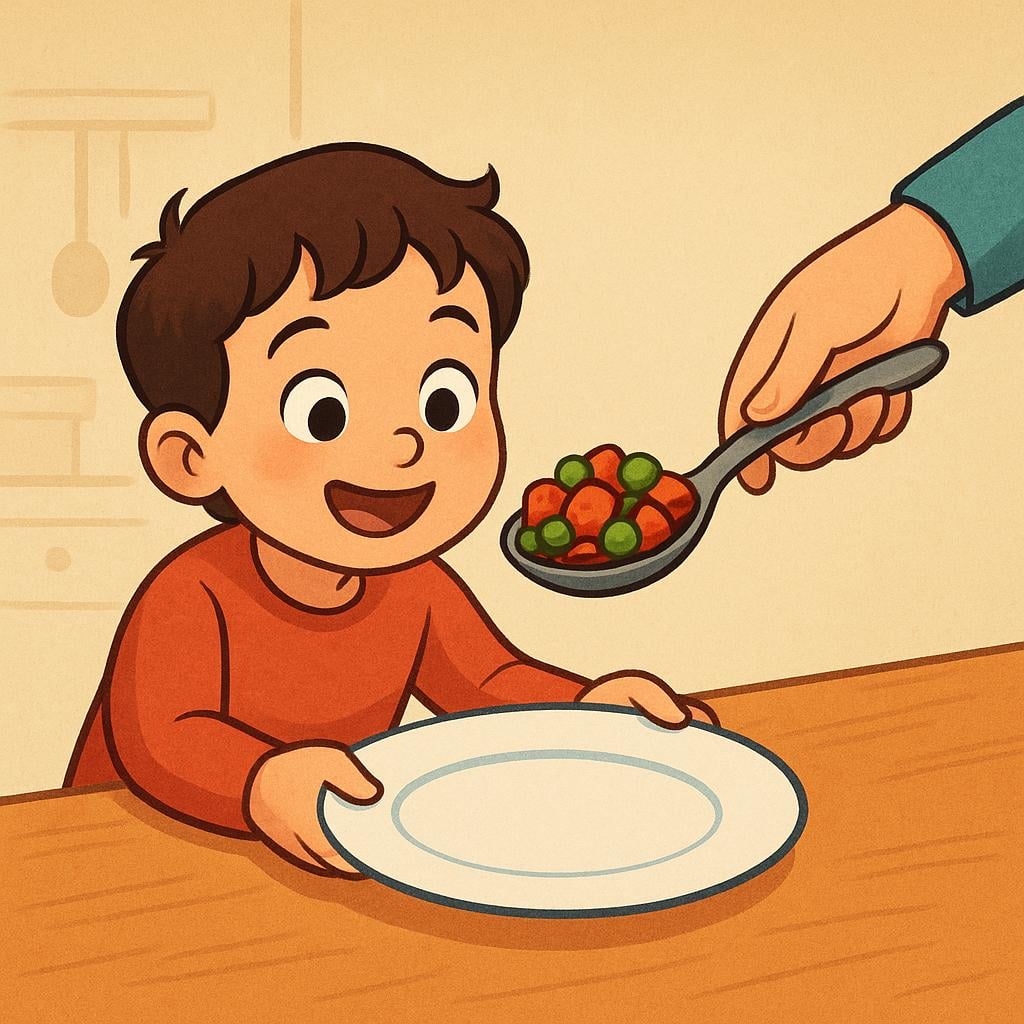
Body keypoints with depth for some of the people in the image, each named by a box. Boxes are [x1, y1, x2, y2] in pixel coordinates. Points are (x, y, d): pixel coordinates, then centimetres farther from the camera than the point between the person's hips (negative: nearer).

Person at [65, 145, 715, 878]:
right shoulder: (193, 600, -22)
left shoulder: (417, 593, -4)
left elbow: (490, 686, 5)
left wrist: (586, 707, -13)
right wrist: (266, 783, -50)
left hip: (337, 863, 6)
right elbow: (161, 743, -31)